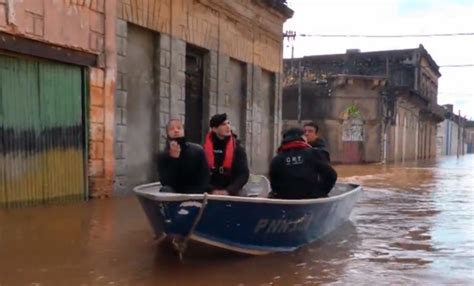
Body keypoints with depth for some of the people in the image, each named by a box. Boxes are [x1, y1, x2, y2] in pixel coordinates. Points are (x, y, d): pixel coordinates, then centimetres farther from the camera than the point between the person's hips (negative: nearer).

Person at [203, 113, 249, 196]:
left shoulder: (237, 148, 2)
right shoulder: (204, 148, 0)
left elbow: (244, 174, -2)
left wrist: (229, 191, -15)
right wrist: (211, 190, -16)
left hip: (230, 195, 1)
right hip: (209, 194, 0)